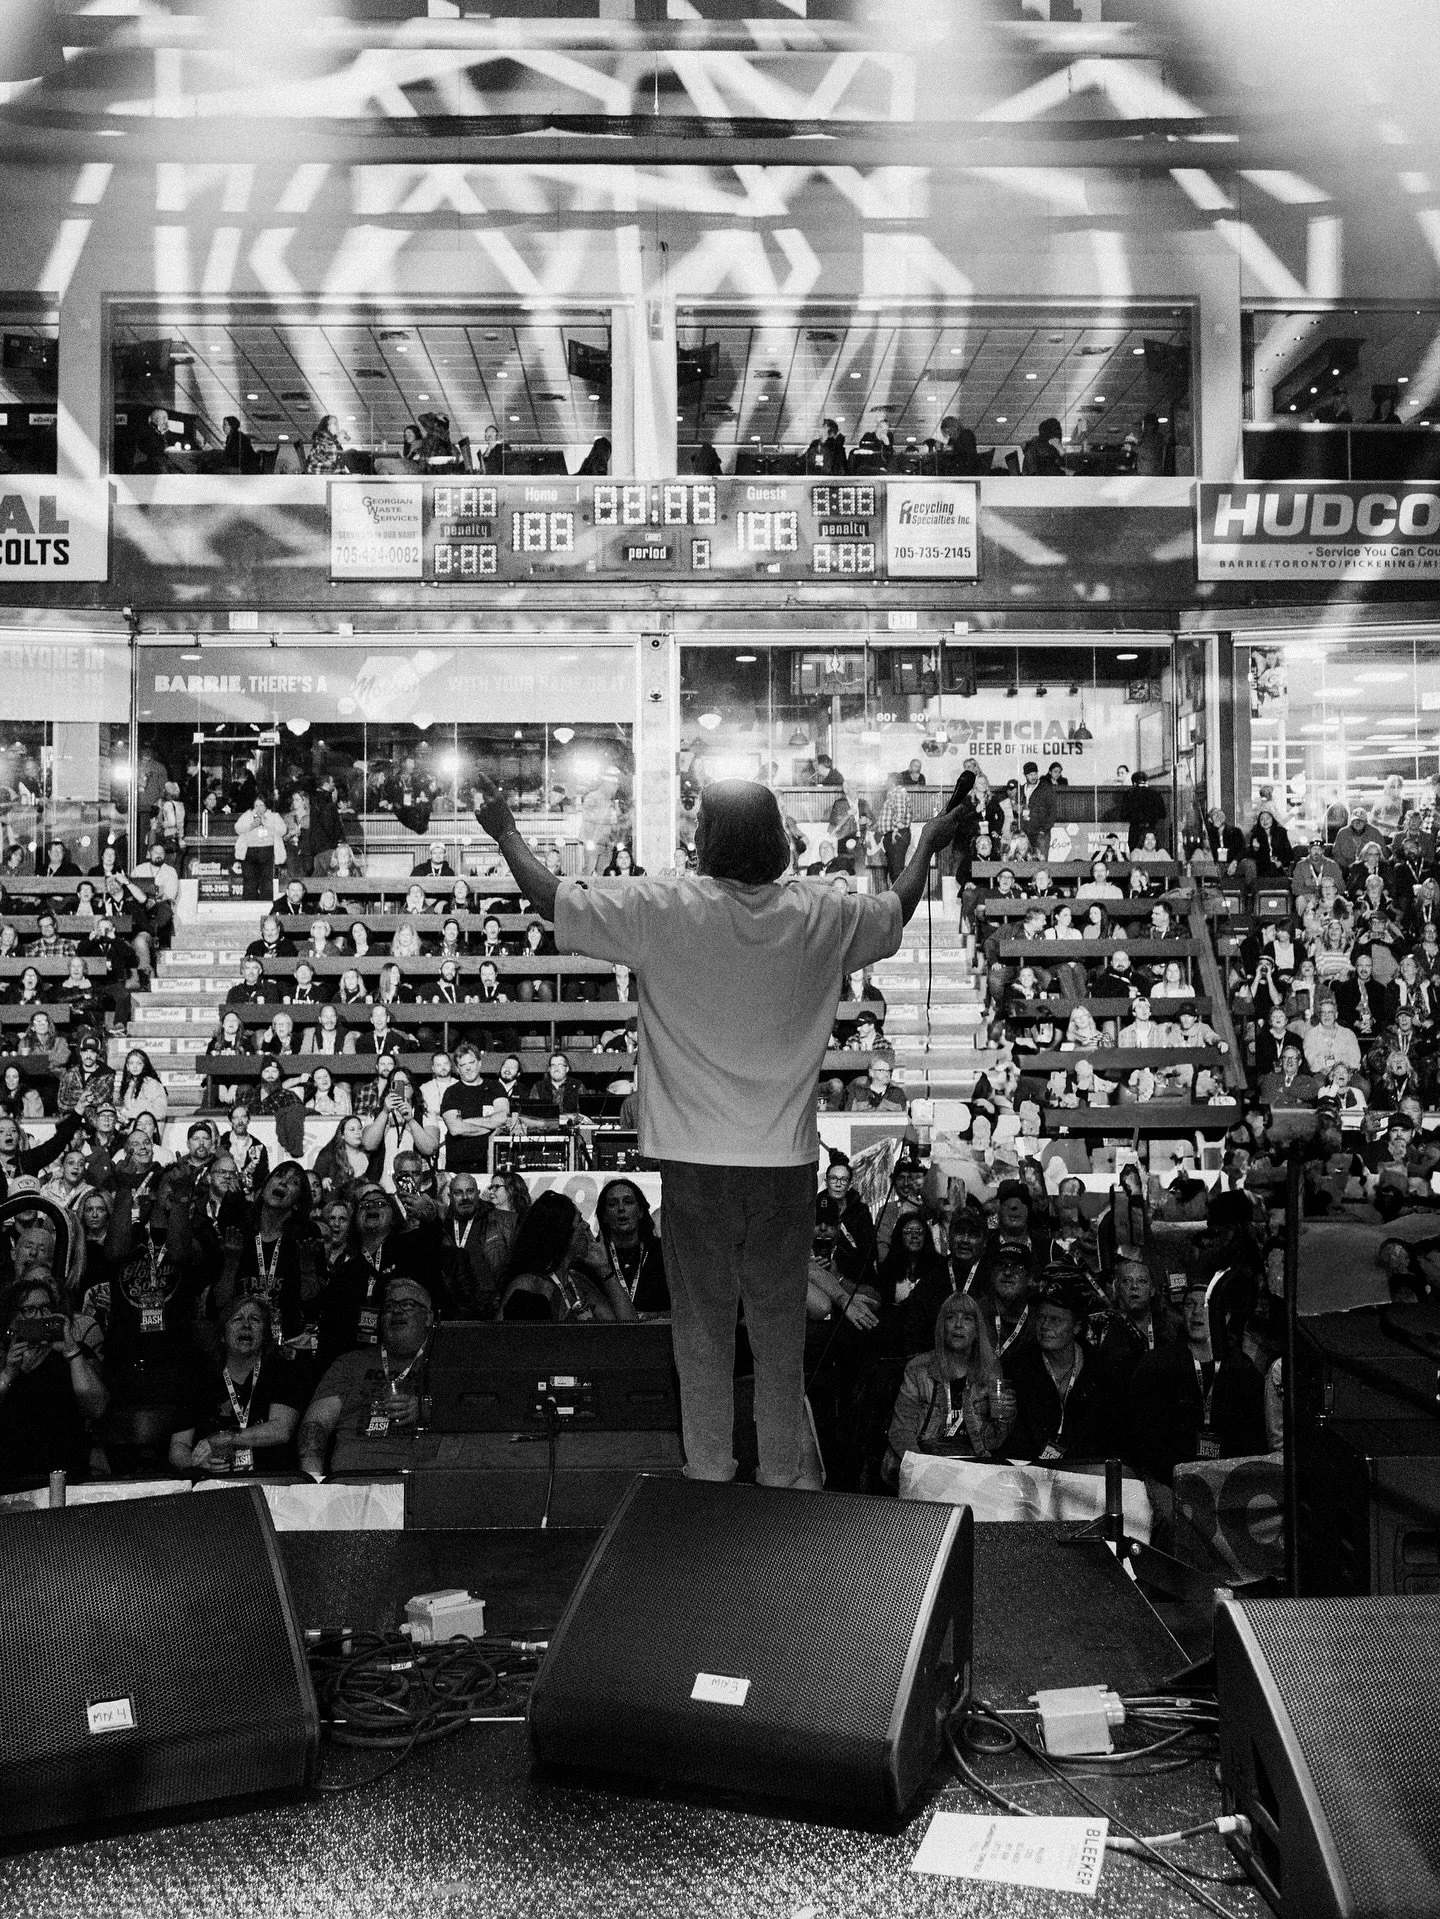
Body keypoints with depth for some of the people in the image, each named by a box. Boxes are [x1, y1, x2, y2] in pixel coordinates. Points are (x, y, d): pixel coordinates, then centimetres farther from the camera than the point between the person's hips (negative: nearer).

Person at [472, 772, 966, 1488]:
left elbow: (551, 897, -5)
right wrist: (929, 843, 34)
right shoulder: (822, 915, -4)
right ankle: (781, 1480, 24)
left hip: (694, 1160, -2)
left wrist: (504, 829, 12)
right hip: (786, 1160, 2)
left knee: (702, 1329, 11)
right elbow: (897, 909, 16)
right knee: (781, 1334, 13)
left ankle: (709, 1478, 21)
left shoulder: (663, 909, -13)